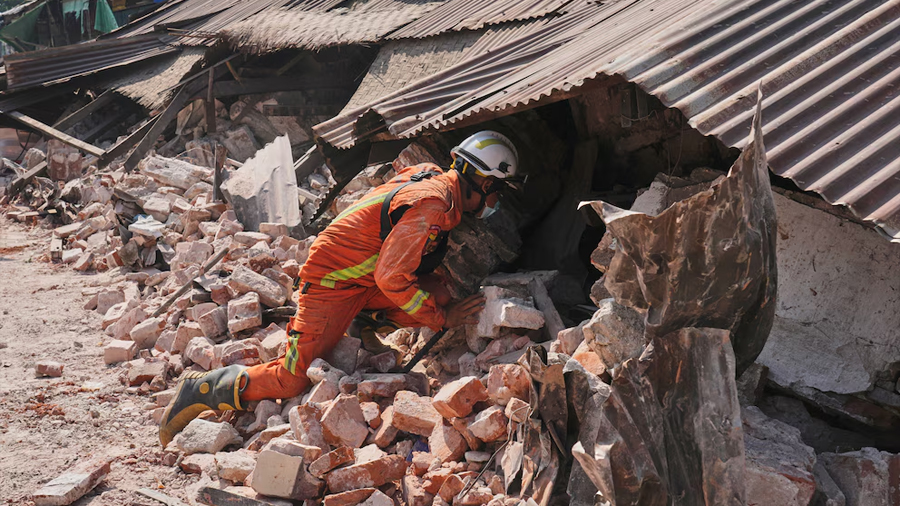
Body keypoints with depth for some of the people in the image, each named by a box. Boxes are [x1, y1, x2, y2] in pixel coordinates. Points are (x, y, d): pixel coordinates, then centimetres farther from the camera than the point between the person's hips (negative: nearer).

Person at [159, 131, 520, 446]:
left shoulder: (434, 179, 3)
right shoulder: (432, 204, -26)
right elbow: (391, 277, -29)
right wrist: (442, 318, -21)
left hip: (367, 279, 9)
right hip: (331, 280, -9)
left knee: (440, 298, -8)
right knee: (292, 381, -11)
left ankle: (357, 316, 11)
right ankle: (199, 390, 4)